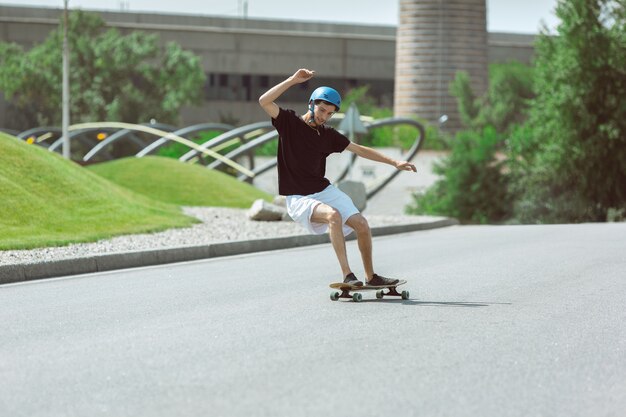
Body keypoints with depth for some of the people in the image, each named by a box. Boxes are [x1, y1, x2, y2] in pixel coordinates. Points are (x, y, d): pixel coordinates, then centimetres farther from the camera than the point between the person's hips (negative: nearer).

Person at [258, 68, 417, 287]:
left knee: (361, 224, -5)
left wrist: (394, 162, 12)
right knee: (333, 215, -32)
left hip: (325, 190, 6)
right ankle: (347, 276, -34)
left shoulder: (328, 135, 8)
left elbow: (360, 150, 15)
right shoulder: (289, 122, -4)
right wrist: (293, 80, -23)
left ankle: (371, 277, 15)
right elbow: (264, 101, -19)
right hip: (299, 198, -6)